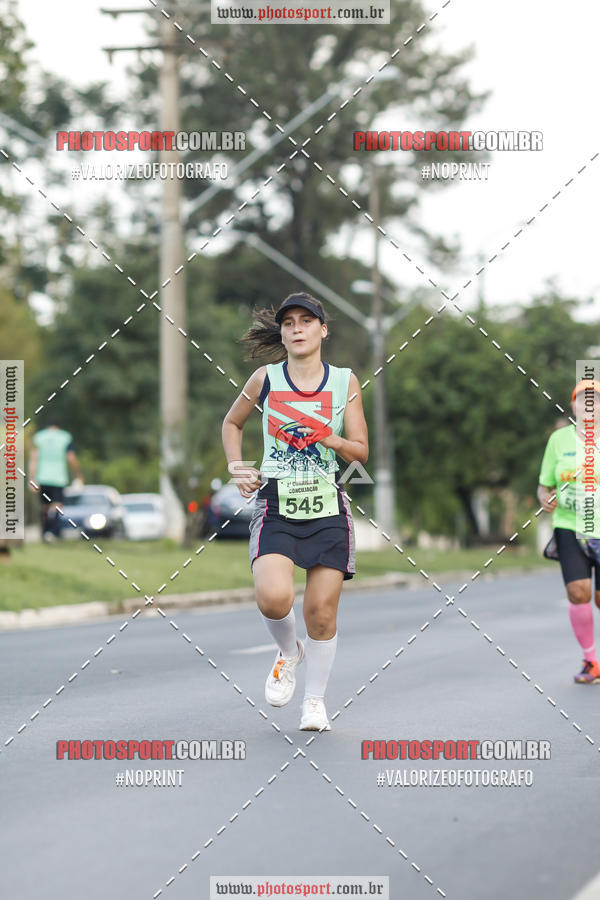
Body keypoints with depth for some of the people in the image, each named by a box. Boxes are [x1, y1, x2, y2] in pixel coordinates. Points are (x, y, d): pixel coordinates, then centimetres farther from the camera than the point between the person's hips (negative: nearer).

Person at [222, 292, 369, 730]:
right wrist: (239, 468, 7)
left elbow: (361, 451, 5)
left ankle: (315, 700, 19)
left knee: (322, 611, -1)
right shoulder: (265, 379, 4)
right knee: (273, 598, -23)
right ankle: (289, 651, 10)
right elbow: (232, 422, 22)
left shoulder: (344, 382, 5)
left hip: (327, 507, 1)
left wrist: (323, 435, -13)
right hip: (276, 505, -1)